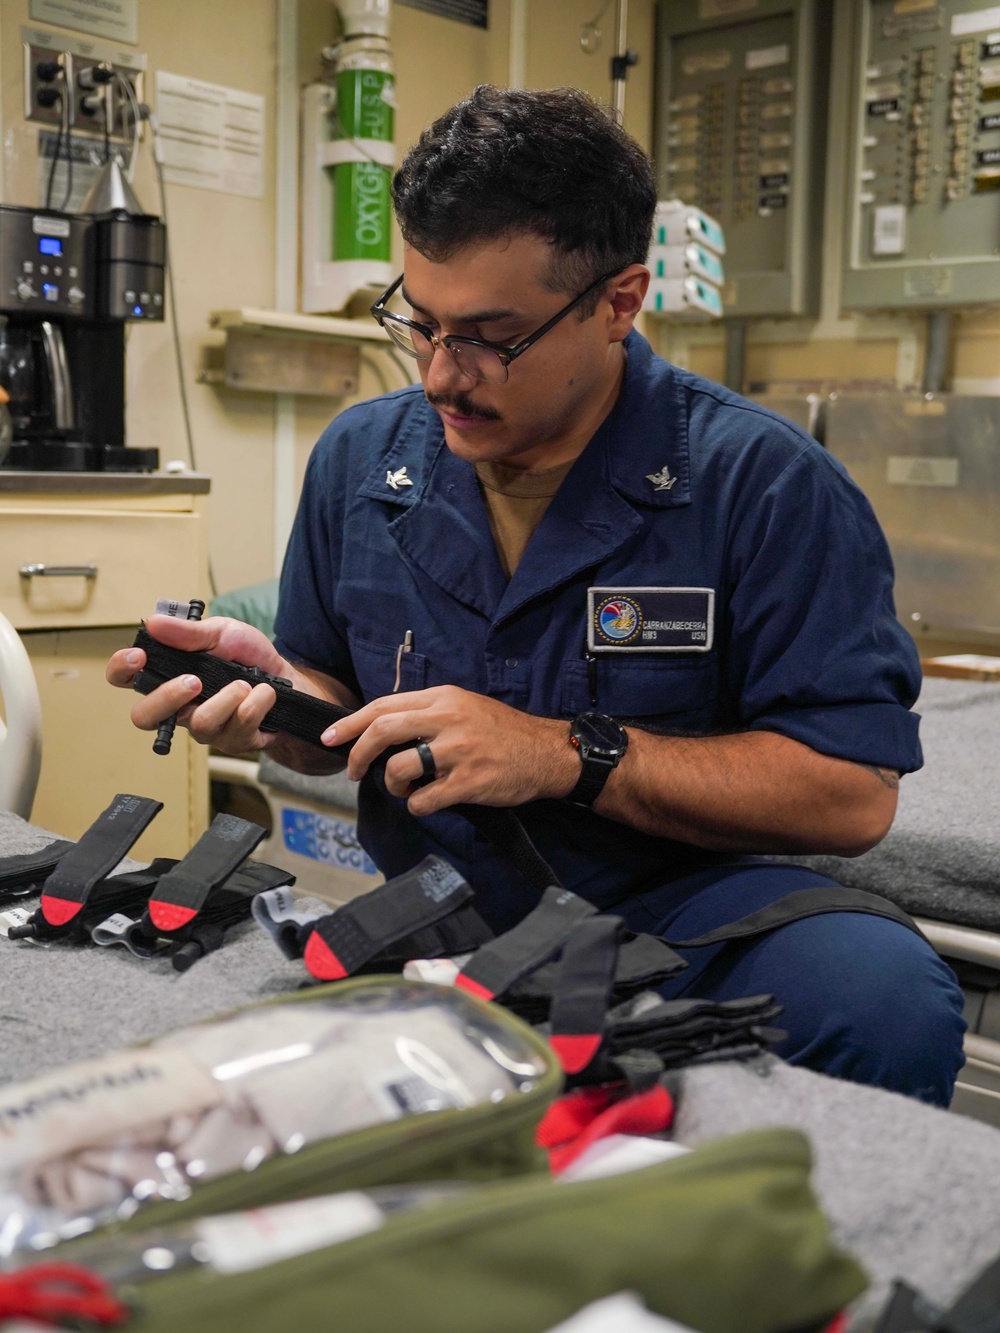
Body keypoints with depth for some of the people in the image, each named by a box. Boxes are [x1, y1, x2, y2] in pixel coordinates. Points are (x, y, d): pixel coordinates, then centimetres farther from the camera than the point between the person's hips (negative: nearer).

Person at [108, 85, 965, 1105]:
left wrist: (570, 754, -21)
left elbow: (854, 792, -14)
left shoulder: (761, 482, -10)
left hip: (674, 909, -3)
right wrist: (276, 693, -9)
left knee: (887, 1001, -34)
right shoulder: (358, 457, 5)